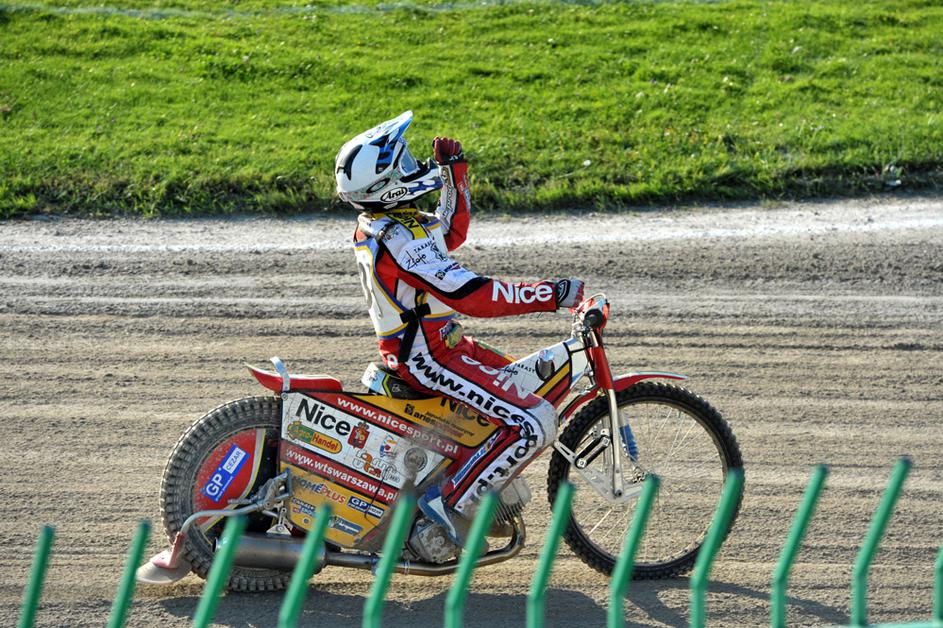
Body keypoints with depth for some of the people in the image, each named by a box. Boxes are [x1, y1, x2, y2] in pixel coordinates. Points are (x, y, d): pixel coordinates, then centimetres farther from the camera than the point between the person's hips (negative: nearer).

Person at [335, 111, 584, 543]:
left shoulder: (377, 223, 6)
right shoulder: (398, 241, -26)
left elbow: (453, 232, 22)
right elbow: (471, 296, -32)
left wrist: (455, 169, 13)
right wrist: (552, 295, -30)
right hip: (427, 357, -11)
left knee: (531, 386, 24)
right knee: (533, 424, -19)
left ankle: (497, 493, 28)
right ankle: (450, 502, -10)